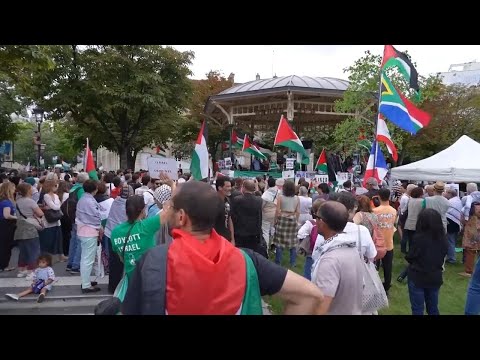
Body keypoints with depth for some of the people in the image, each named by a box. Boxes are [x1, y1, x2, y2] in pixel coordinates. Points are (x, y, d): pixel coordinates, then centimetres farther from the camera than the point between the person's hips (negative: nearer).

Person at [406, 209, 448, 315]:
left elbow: (409, 257, -11)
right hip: (435, 278, 5)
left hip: (417, 278, -5)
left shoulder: (419, 238, -22)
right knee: (433, 308, 19)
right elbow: (442, 256, 10)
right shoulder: (443, 238, -5)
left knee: (417, 309, 8)